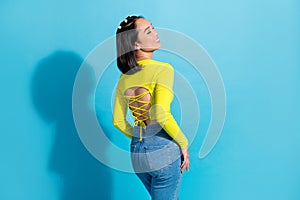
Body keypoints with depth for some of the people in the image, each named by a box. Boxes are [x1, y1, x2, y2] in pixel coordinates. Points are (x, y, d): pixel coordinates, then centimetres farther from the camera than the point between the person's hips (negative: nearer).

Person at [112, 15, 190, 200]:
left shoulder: (124, 78, 5)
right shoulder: (163, 69, -14)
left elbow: (118, 122, 7)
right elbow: (162, 115, -25)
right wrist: (184, 143, -11)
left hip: (137, 153, 7)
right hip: (164, 150, -7)